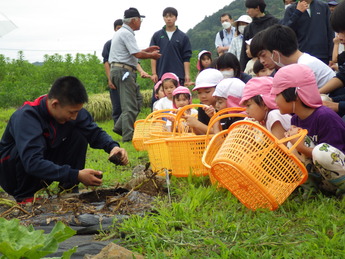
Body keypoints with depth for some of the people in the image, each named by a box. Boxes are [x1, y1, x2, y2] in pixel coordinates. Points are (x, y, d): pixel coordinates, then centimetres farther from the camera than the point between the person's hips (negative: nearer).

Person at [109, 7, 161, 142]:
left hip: (120, 70, 11)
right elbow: (137, 54, -17)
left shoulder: (121, 33, 21)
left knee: (138, 99, 13)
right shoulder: (126, 34, -13)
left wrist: (147, 50, 20)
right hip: (123, 71, -11)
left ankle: (120, 127, 13)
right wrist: (152, 55, -1)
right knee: (130, 105, -8)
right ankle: (128, 136, -5)